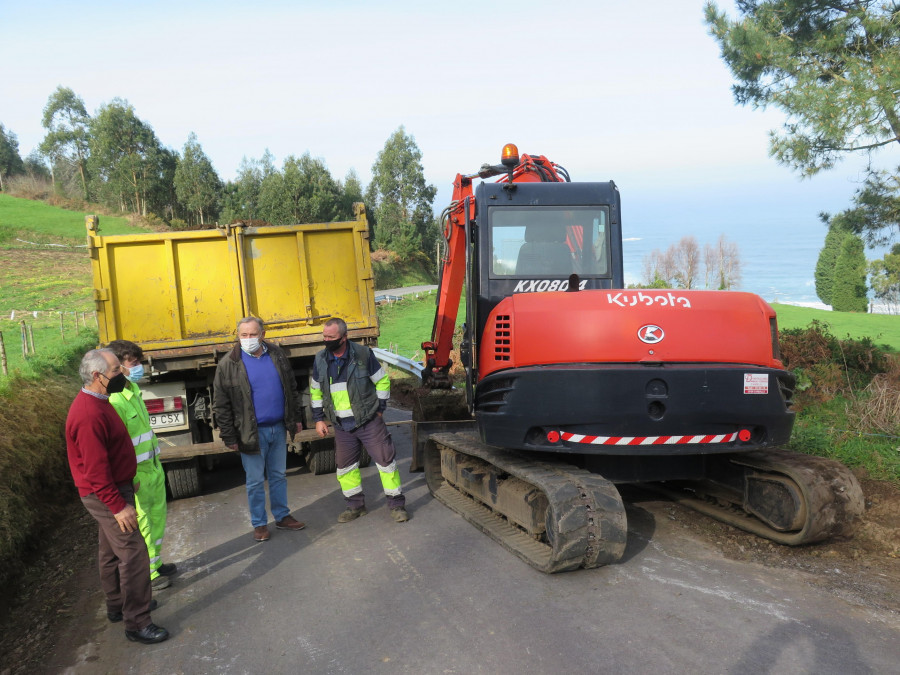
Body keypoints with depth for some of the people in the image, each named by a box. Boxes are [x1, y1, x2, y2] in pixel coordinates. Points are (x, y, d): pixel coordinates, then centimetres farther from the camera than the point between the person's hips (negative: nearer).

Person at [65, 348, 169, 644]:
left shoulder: (97, 403, 7)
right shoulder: (88, 414, -27)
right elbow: (95, 468, -27)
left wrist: (125, 484, 21)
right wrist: (118, 505, -24)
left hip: (114, 488, 11)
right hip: (106, 495, -11)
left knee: (111, 550, 21)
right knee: (133, 554, -6)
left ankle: (117, 605, 37)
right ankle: (137, 623, 2)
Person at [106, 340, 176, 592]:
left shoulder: (133, 389, 7)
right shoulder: (113, 400, -23)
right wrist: (129, 479, -21)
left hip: (153, 465, 9)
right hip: (137, 474, -9)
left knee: (158, 516, 20)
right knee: (142, 524, 5)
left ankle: (155, 563, 36)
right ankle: (149, 574, 19)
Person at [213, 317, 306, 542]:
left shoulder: (277, 354, 2)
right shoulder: (228, 364, -10)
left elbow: (292, 388, 12)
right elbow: (221, 405, -7)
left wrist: (296, 418, 12)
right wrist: (229, 437, -8)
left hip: (278, 428, 4)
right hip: (252, 433, -4)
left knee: (279, 475, 16)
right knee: (255, 481, 7)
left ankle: (282, 516, 30)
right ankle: (259, 523, 22)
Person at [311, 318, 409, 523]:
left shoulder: (363, 354, -10)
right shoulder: (320, 359, 2)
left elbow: (382, 381, -1)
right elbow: (316, 391, 13)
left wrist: (379, 409, -2)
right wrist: (319, 419, 10)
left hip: (368, 420, -4)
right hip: (341, 425, 4)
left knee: (385, 459, -4)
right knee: (345, 466, 9)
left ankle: (396, 504, 8)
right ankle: (355, 505, 25)